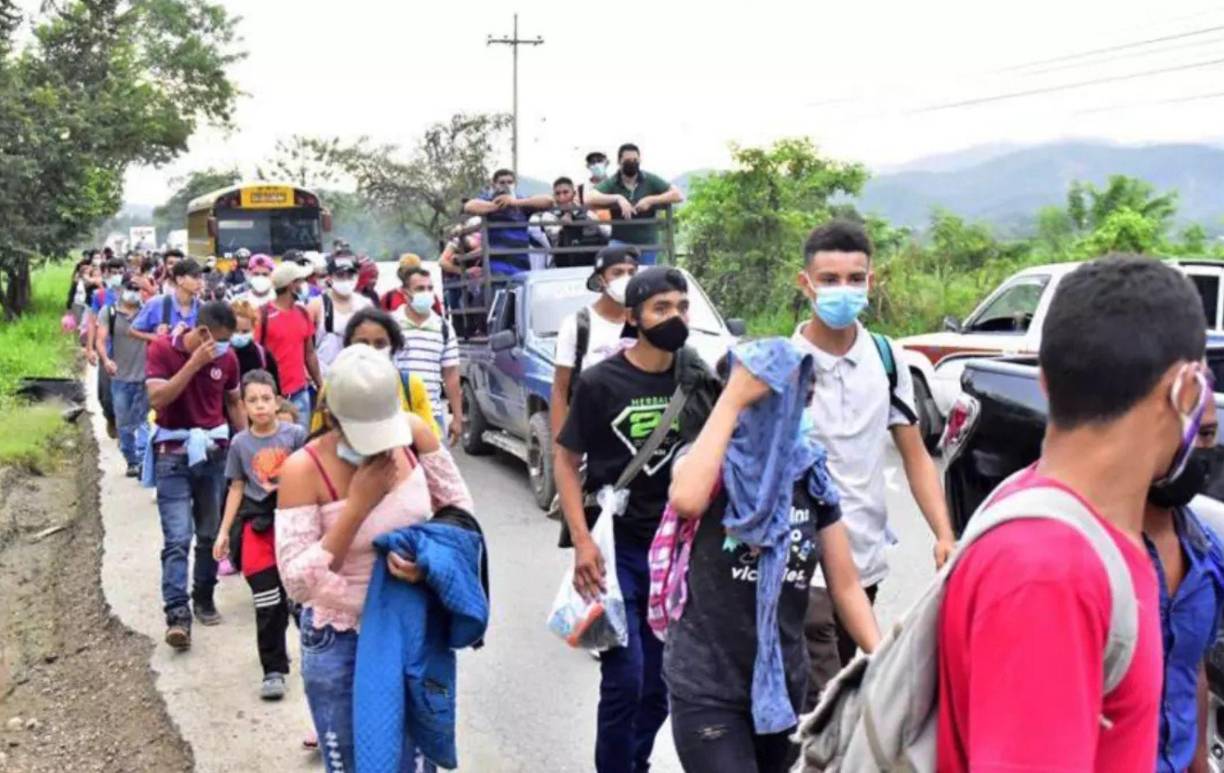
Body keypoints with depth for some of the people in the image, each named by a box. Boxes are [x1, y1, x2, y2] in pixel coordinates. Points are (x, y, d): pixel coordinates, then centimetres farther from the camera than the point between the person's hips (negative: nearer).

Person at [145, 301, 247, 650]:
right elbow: (157, 399, -20)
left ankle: (204, 597, 26)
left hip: (215, 451, 4)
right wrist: (195, 362, -25)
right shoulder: (161, 349, -9)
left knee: (211, 534, 10)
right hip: (174, 453, -4)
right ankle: (177, 614, -14)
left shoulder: (227, 356, 1)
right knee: (178, 538, -11)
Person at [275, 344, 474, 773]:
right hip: (340, 643, -2)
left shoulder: (414, 433, -12)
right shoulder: (303, 470, -21)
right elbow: (297, 583, -22)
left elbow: (460, 507, 1)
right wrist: (357, 505, -27)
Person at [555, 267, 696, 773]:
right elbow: (566, 460, -4)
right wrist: (581, 540, -14)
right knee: (625, 680, -6)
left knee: (660, 683, 13)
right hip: (616, 547, -4)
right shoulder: (601, 382, -8)